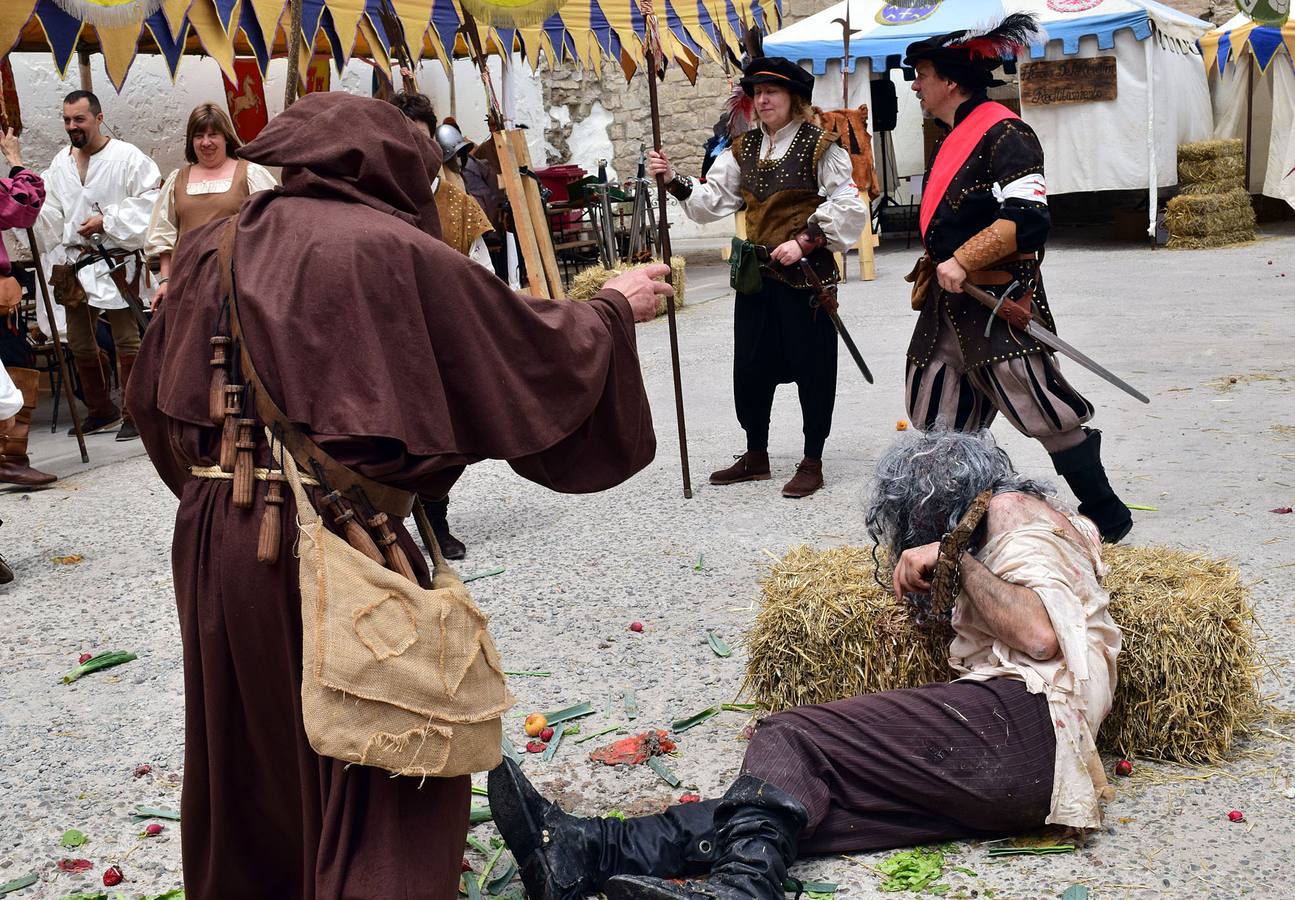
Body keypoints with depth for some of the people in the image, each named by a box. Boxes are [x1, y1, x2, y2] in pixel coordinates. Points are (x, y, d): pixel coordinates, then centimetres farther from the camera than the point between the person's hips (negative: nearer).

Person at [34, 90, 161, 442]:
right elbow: (50, 213, 15)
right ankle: (101, 411, 26)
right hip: (74, 263, 7)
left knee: (126, 340, -4)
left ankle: (134, 413, 4)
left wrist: (107, 220, -16)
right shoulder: (60, 163, 12)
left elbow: (149, 200, -11)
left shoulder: (127, 157, -6)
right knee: (79, 342, 12)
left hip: (117, 263, -6)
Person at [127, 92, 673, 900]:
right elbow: (529, 349, -4)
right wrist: (613, 310, 13)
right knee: (380, 771, 9)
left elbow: (155, 393, 15)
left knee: (244, 760, 24)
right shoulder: (391, 252, -10)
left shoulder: (216, 249, 7)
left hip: (215, 538, 7)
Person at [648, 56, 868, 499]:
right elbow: (711, 200, 8)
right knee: (750, 367, 10)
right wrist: (674, 180, -8)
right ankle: (756, 457, 26)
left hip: (807, 274, -6)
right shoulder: (743, 149, 11)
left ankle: (813, 463, 13)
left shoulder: (819, 146, -6)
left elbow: (849, 207, -9)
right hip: (756, 274, 6)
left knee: (812, 367, 1)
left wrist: (803, 241, -17)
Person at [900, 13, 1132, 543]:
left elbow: (1027, 221, -26)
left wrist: (962, 262, -24)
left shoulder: (1004, 136, -15)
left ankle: (1107, 518, 9)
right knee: (934, 422, 12)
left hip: (998, 305, -10)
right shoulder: (953, 138, 16)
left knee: (1043, 413, -7)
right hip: (949, 303, 10)